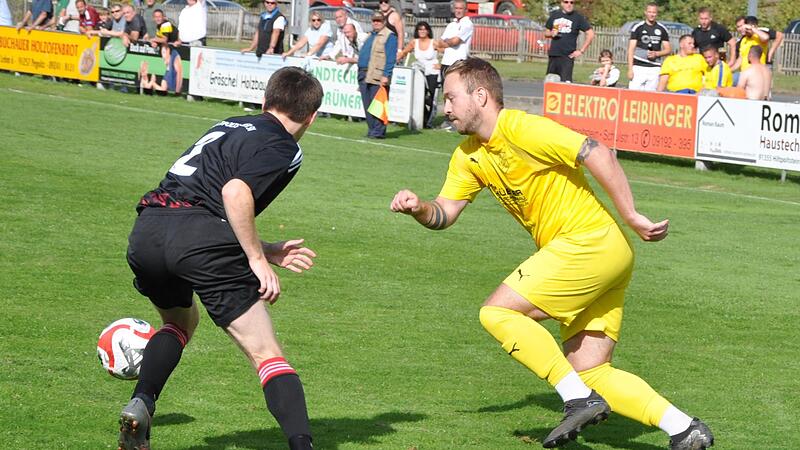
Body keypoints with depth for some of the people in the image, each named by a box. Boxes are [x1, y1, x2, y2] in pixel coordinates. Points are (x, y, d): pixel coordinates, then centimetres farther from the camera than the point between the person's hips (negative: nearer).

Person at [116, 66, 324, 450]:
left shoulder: (230, 126, 28)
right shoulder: (284, 150, 4)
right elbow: (235, 193, -15)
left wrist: (265, 251, 28)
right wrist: (257, 259, -8)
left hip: (145, 229, 7)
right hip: (199, 238, -7)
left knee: (181, 322, 34)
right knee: (267, 356, -1)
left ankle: (141, 403, 14)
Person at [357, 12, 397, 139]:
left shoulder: (389, 36, -5)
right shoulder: (371, 36, 22)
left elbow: (391, 58, -12)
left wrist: (386, 76, -20)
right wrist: (361, 74, 21)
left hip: (377, 77, -9)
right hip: (364, 76, 9)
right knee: (367, 106, 10)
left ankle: (378, 131, -5)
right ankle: (371, 130, 16)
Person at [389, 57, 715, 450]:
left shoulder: (519, 129, -15)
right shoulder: (469, 155, 13)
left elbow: (597, 154, -20)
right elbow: (444, 214, 14)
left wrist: (632, 218, -21)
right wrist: (417, 208, -8)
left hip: (589, 242, -10)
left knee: (497, 312, -11)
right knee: (591, 373, 6)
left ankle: (580, 400, -11)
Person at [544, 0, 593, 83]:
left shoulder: (578, 17, -1)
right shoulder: (554, 15, 11)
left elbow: (590, 34, -2)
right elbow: (546, 33, 20)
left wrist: (581, 51, -6)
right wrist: (551, 34, -4)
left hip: (567, 56, -4)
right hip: (553, 55, 5)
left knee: (566, 81, -16)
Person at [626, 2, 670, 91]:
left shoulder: (662, 30, 11)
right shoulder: (638, 28, 4)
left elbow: (668, 50, 14)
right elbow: (631, 50, 1)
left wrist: (656, 54, -6)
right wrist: (630, 69, -7)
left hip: (655, 68, 2)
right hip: (639, 67, -2)